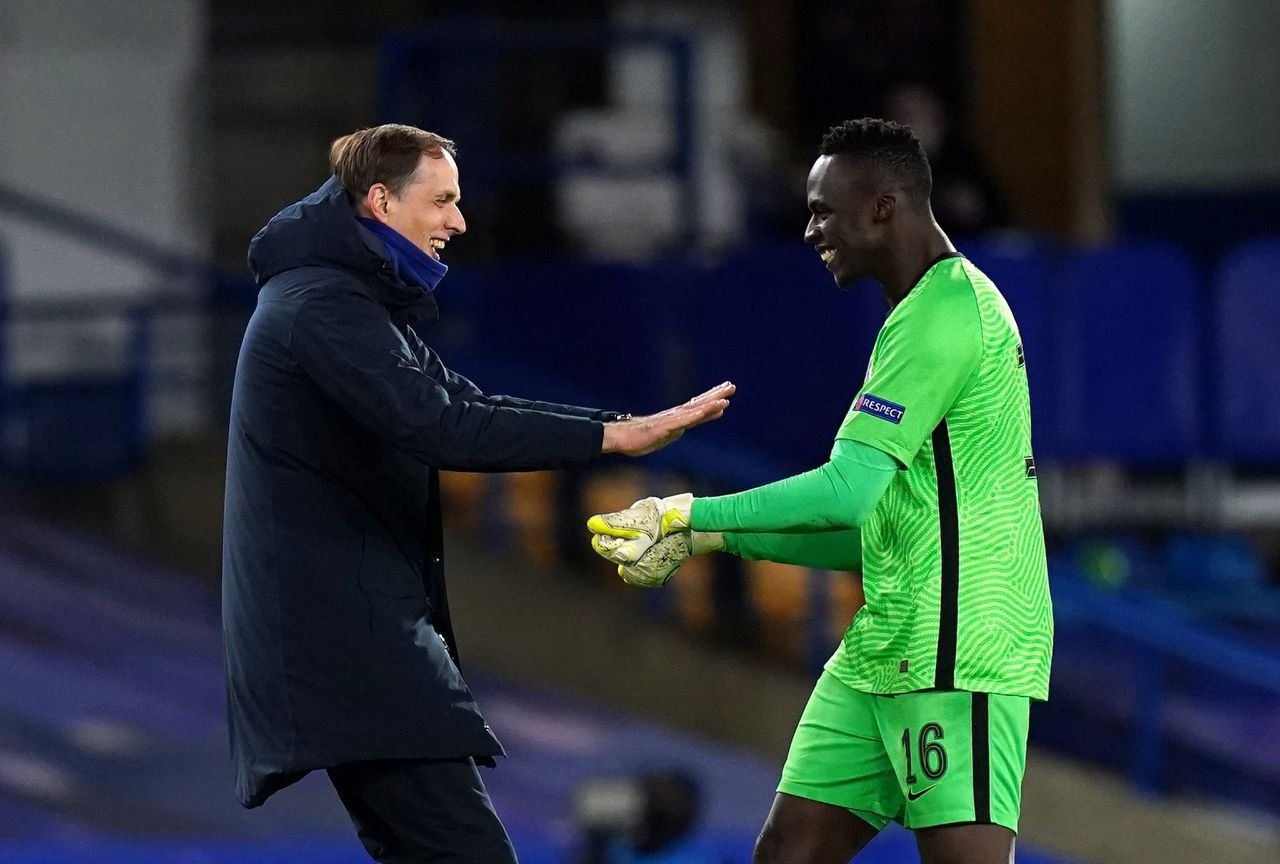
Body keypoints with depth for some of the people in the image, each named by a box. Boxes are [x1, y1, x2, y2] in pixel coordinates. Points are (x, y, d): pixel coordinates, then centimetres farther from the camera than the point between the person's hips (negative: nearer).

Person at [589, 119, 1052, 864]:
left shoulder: (946, 314, -14)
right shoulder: (933, 313, 19)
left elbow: (847, 489, -22)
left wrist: (689, 515, -13)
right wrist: (711, 540, 16)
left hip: (958, 658, -10)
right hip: (884, 656, 10)